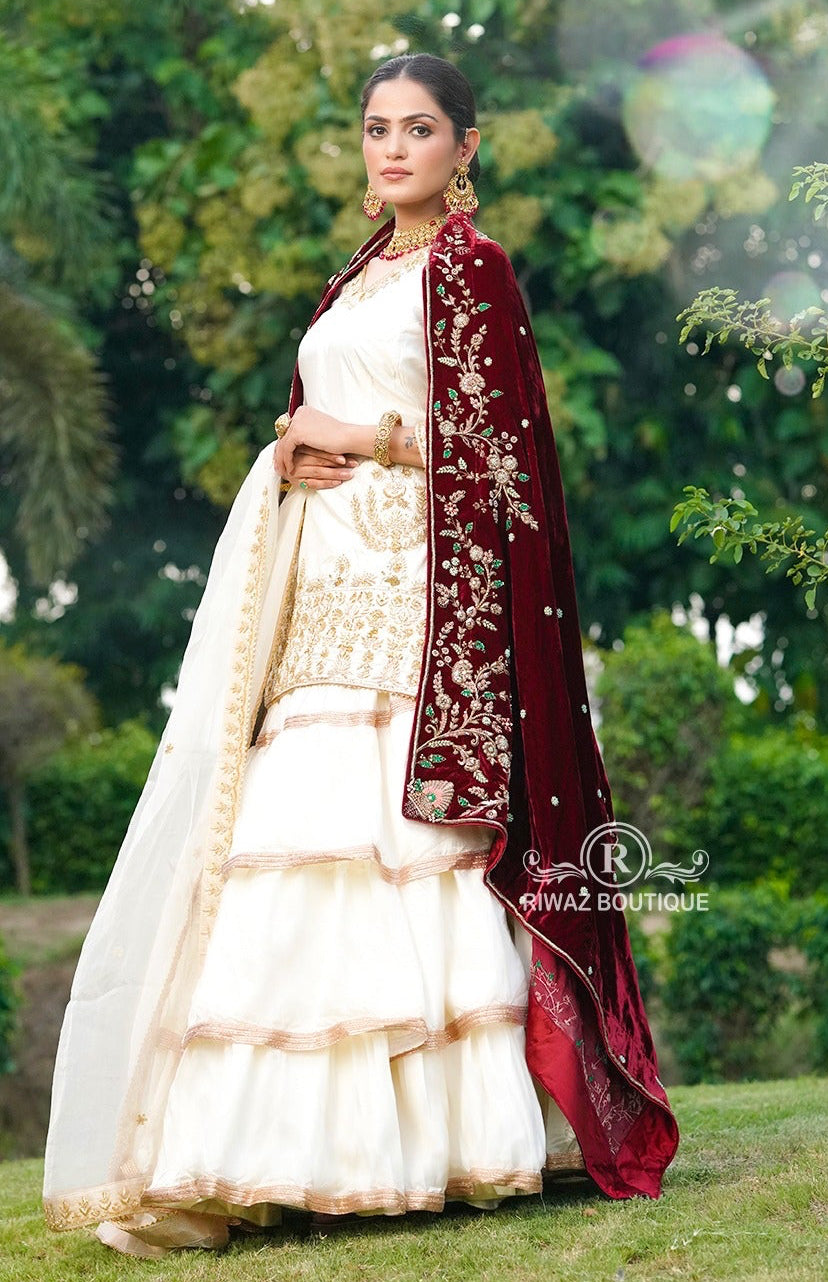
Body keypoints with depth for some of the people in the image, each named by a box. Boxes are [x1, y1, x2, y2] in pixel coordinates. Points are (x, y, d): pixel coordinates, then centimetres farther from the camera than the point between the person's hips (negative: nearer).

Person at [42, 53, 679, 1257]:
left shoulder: (471, 267, 1)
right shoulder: (354, 284, 23)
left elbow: (490, 446, -7)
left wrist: (371, 440, -7)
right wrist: (294, 449, 4)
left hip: (417, 587, -7)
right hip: (325, 588, 7)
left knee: (406, 831, -14)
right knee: (297, 827, -2)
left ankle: (447, 1134, -12)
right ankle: (313, 1142, -1)